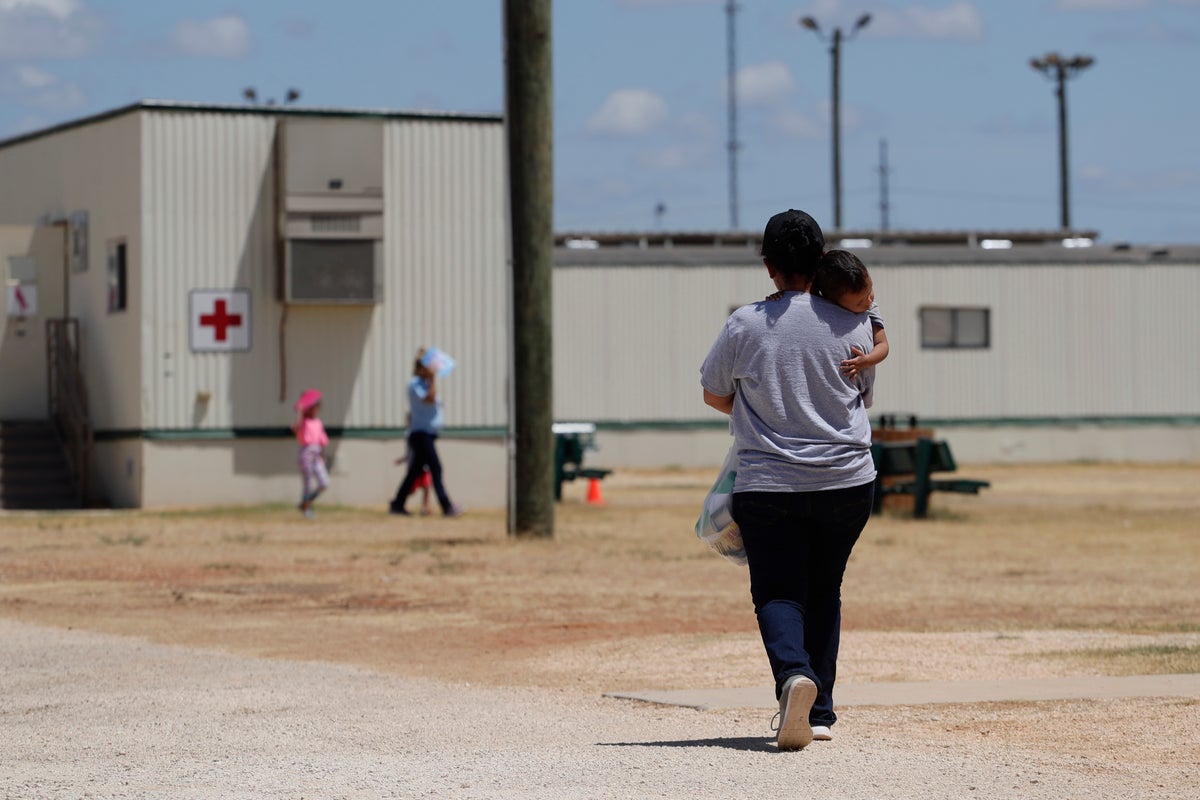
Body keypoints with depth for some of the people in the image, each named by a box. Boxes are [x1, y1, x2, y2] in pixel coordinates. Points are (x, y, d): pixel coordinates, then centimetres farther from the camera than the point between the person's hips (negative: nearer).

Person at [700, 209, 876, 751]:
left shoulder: (744, 325, -6)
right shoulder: (853, 326, -3)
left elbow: (713, 394, 8)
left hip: (767, 484, -2)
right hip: (847, 482, 2)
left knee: (777, 595, 1)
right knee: (823, 593, 16)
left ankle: (793, 672, -29)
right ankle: (819, 712, 14)